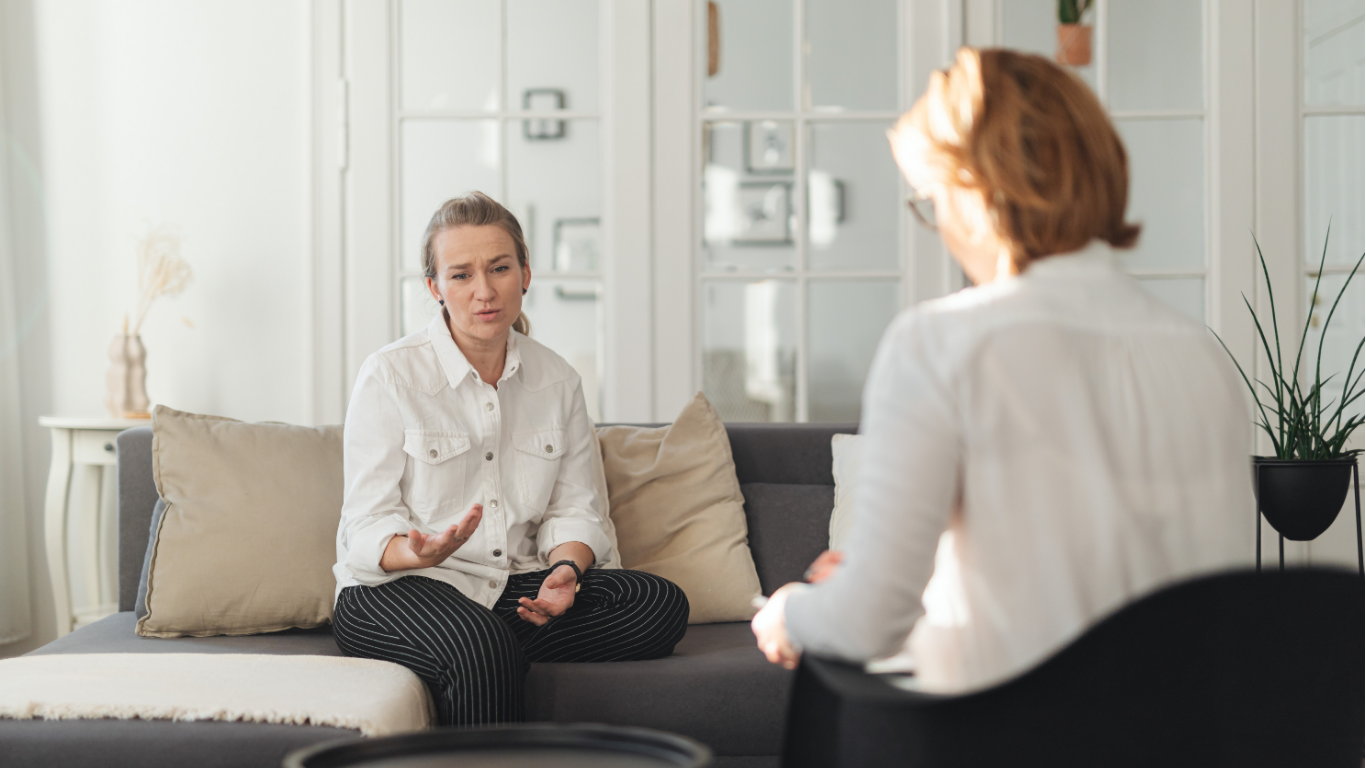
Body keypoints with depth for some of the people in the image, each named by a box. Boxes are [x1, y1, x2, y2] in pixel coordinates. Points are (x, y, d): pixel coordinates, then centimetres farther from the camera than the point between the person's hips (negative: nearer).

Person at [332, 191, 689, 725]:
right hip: (393, 588, -5)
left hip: (513, 587, 6)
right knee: (480, 645, -40)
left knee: (662, 605, -19)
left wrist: (566, 569, -15)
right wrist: (421, 552, -33)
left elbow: (575, 511, 8)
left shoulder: (557, 382, 8)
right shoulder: (389, 376, -7)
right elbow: (368, 527, -9)